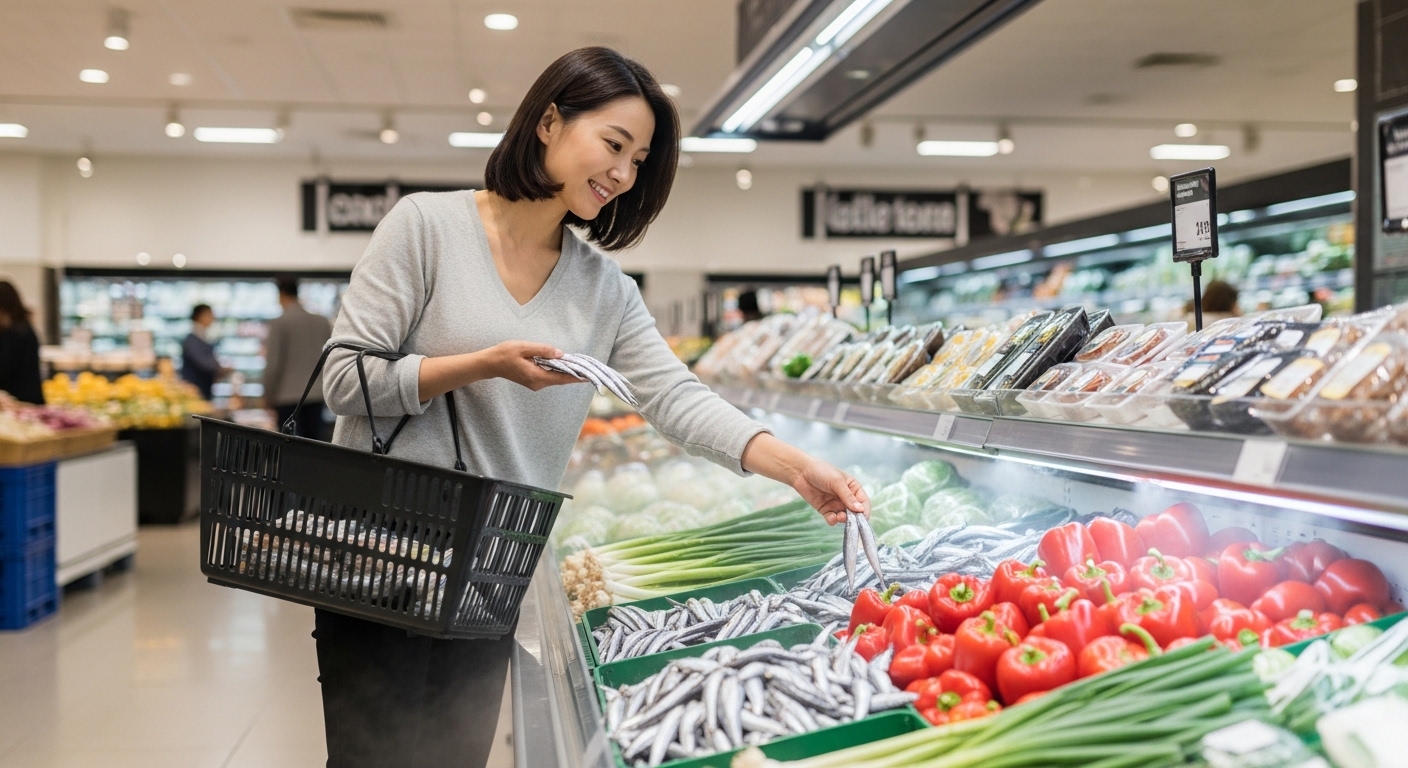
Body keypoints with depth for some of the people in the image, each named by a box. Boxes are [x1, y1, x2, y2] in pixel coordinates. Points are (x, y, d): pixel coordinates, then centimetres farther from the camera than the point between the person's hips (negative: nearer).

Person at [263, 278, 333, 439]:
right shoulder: (322, 321, 7)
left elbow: (272, 365, -7)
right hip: (316, 395, 4)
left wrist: (268, 396, 3)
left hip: (288, 396, -4)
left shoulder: (278, 324, -6)